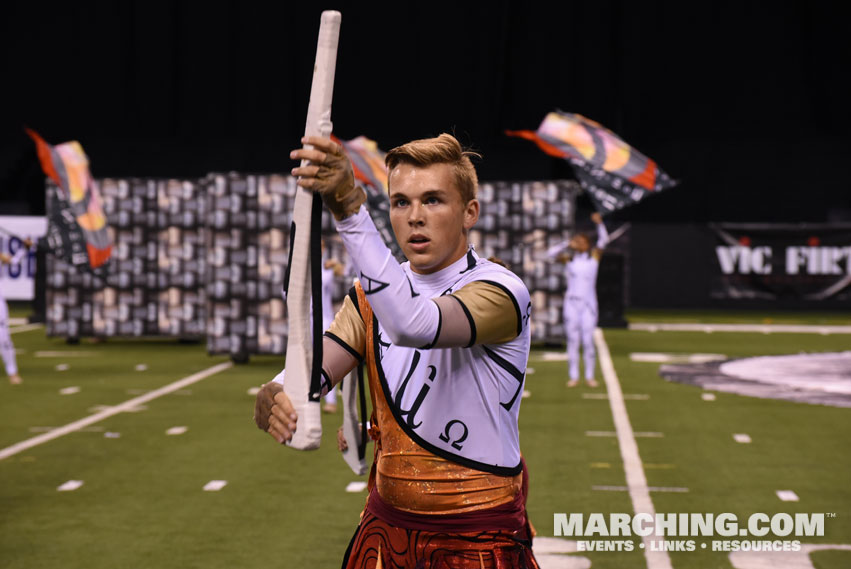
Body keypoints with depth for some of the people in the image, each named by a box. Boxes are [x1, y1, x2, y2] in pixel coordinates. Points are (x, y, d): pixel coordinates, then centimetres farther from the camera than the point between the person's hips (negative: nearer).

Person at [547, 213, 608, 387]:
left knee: (588, 341, -5)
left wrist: (599, 222, -28)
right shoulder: (569, 258, 5)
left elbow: (603, 240, -13)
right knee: (572, 340, 1)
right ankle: (573, 377, 6)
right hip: (571, 303, 1)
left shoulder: (594, 255, 2)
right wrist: (568, 244, -19)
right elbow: (551, 254, -9)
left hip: (589, 304, -1)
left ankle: (590, 376, 5)